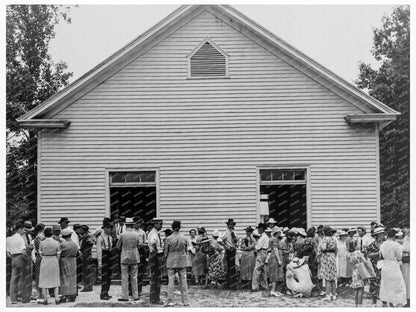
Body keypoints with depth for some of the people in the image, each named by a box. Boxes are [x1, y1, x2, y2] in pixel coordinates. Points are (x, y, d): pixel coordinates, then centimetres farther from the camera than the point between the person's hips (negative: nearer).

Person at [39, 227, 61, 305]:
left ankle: (45, 299, 7)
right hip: (54, 261, 1)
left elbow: (41, 254, -1)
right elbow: (58, 255, -2)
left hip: (45, 261, -1)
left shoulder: (42, 243, -8)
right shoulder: (56, 243, -7)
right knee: (55, 280, 11)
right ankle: (56, 299, 7)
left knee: (44, 281, 8)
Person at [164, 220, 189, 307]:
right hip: (182, 262, 1)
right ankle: (185, 301, 10)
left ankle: (170, 301, 3)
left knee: (171, 281, 3)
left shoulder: (168, 239, -9)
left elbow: (165, 253, -2)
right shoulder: (184, 238, -4)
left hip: (171, 262, -1)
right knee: (183, 281, 8)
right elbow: (186, 251, 6)